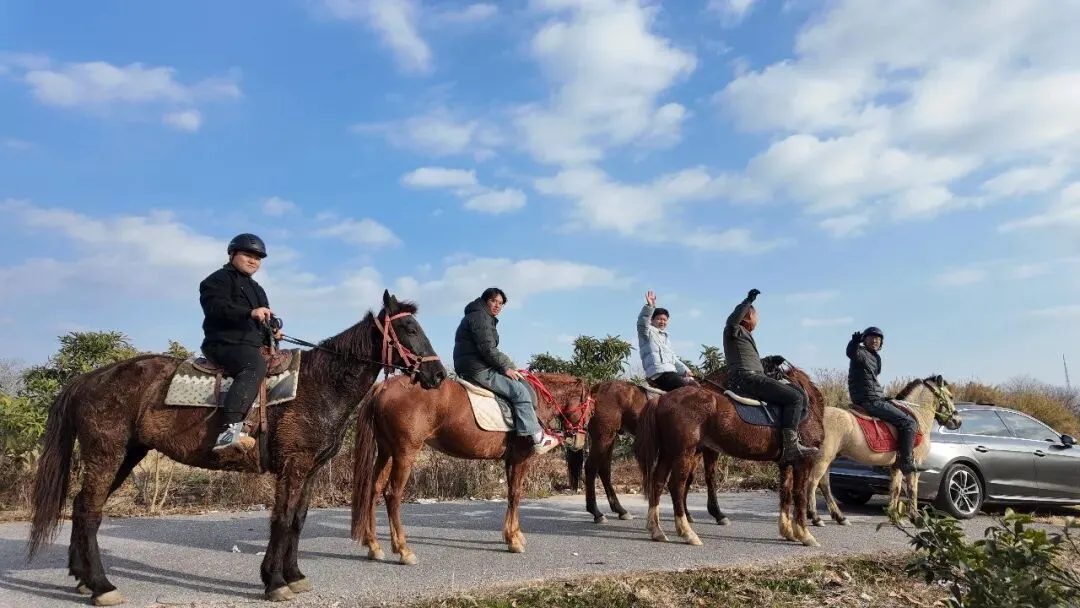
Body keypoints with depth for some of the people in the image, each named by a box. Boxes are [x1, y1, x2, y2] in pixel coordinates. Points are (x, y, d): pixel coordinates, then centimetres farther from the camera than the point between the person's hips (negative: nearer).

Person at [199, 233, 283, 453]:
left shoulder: (256, 288, 30)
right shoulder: (219, 279, 3)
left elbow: (263, 322, 34)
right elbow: (216, 308, -16)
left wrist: (273, 332, 10)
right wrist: (250, 313, -29)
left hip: (253, 345, 10)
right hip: (225, 344, -10)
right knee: (255, 366, -36)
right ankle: (230, 430, -48)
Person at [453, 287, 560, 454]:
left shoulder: (487, 319, 24)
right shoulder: (479, 317, -10)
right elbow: (487, 349, -19)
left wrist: (507, 365, 14)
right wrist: (506, 367, -12)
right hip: (478, 370, -11)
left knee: (522, 385, 17)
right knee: (519, 391, -15)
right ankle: (538, 439, -16)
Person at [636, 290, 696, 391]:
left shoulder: (666, 339, 32)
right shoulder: (648, 332, 6)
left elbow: (674, 359, 30)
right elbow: (642, 323, -17)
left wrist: (685, 370, 14)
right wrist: (649, 306, -33)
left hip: (670, 372, 9)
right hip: (660, 374, -9)